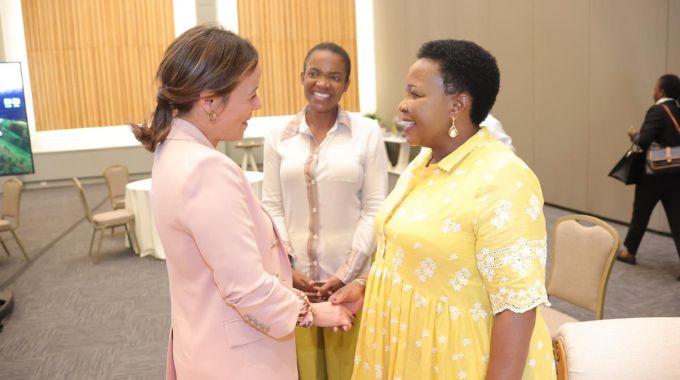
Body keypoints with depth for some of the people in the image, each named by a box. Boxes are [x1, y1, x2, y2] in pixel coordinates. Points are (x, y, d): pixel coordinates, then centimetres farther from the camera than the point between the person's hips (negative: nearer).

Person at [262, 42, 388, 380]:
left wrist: (346, 274, -10)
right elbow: (271, 206, 3)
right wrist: (285, 266, -7)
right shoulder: (279, 137, 2)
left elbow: (374, 210, -6)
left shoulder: (367, 132, -5)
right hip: (295, 278, 2)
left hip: (352, 277, -1)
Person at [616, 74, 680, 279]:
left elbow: (644, 141, -23)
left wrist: (634, 135, -3)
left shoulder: (657, 111, -15)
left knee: (640, 213, 12)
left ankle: (629, 251, 28)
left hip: (654, 173, -5)